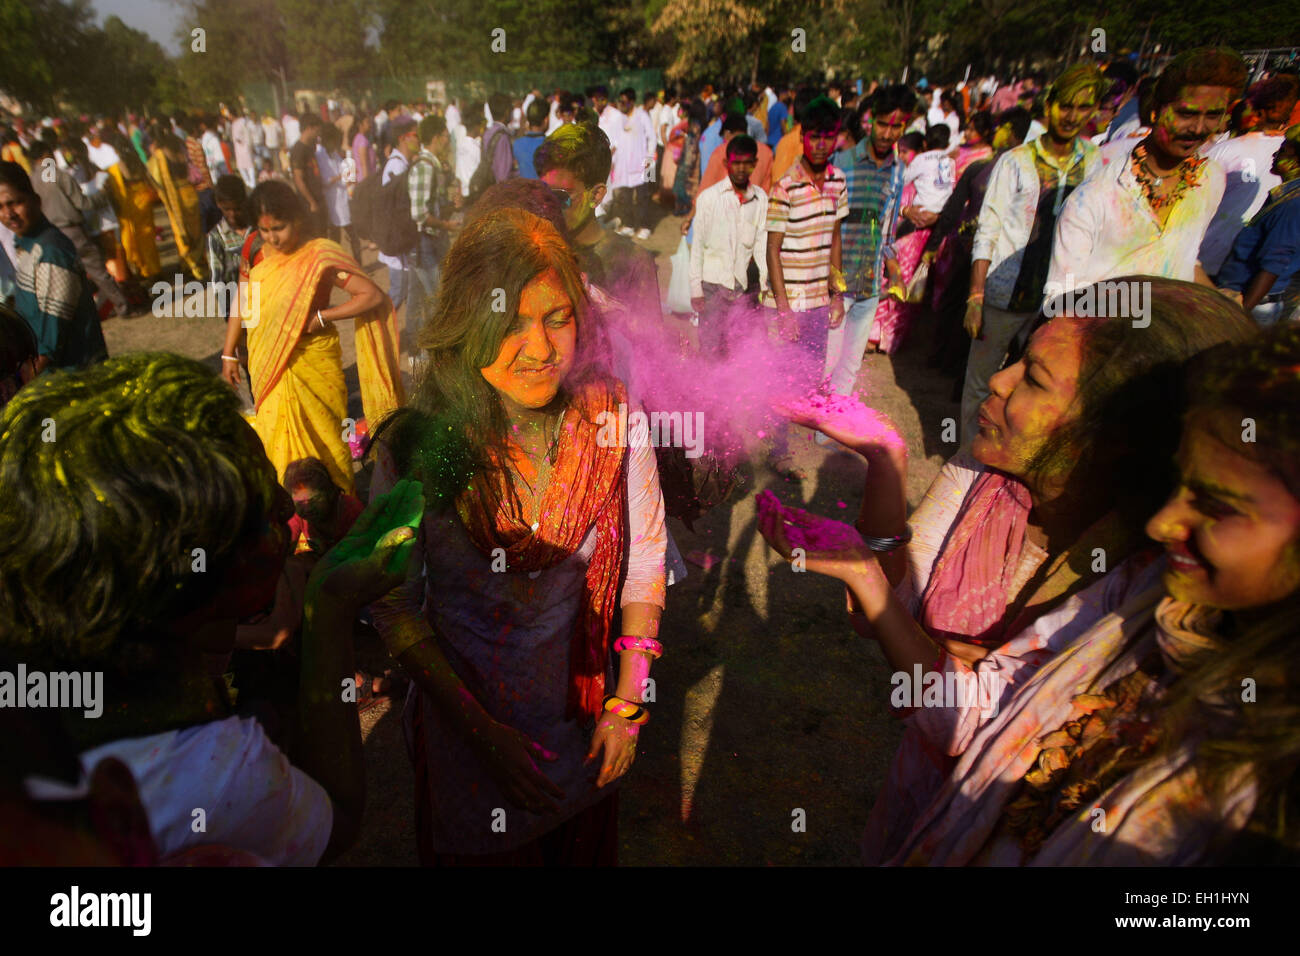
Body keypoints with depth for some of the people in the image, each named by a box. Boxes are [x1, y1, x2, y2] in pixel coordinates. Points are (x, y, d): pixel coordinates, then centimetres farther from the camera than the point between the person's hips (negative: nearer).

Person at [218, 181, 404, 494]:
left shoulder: (319, 257, -15)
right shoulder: (257, 252, 2)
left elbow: (373, 295, -19)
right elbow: (242, 302, 10)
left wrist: (320, 317, -20)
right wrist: (228, 354, 9)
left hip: (311, 366, -5)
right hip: (268, 368, 5)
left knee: (321, 441, 9)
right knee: (280, 446, 12)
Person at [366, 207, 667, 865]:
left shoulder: (611, 416, -17)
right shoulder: (414, 447, -21)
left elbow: (645, 558, -6)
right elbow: (394, 606, -11)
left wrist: (627, 705, -6)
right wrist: (484, 731, -14)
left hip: (584, 711, 2)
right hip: (463, 708, -1)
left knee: (582, 845, 28)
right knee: (480, 846, 25)